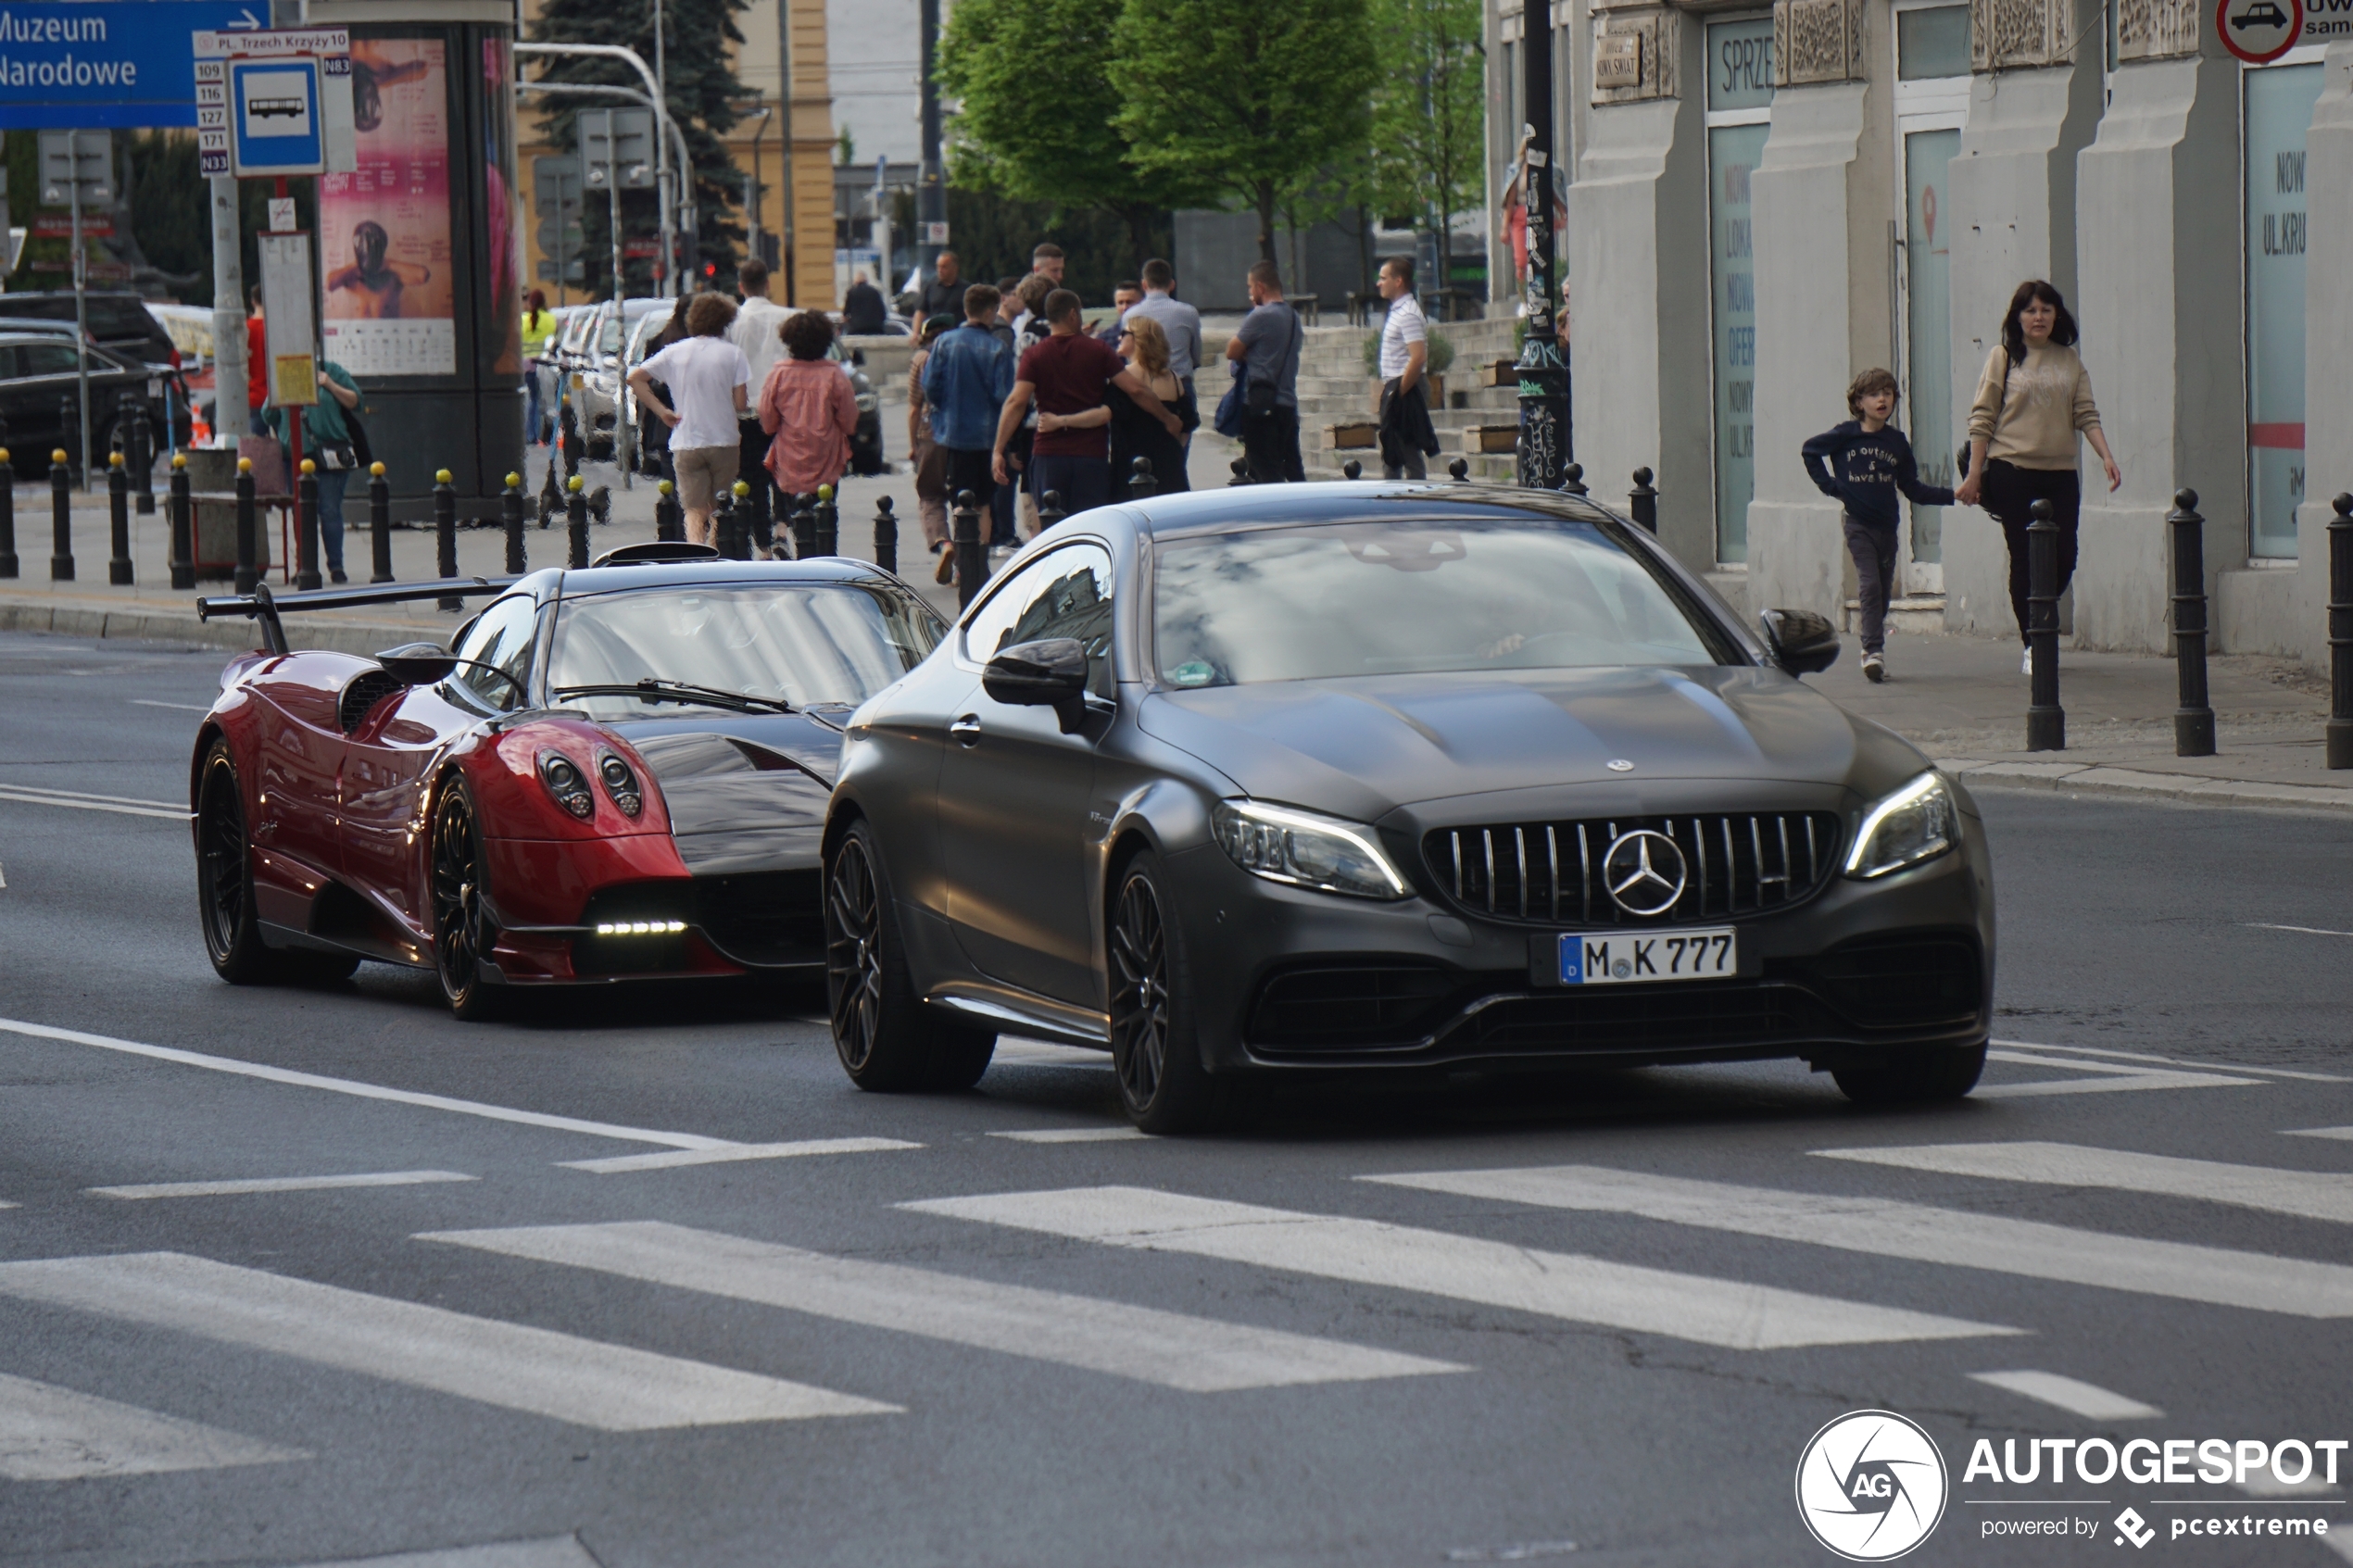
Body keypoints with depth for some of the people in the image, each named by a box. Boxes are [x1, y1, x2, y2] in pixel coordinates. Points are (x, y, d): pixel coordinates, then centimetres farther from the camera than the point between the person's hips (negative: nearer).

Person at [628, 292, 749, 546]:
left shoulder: (675, 352, 3)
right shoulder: (732, 354, -4)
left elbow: (635, 378, 2)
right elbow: (740, 404, -6)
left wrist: (661, 410, 3)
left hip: (686, 443, 1)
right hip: (724, 441, -1)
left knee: (695, 511, 0)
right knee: (721, 510, 14)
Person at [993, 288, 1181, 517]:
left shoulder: (1034, 357, -1)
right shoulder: (1098, 351, 0)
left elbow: (1016, 403, -12)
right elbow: (1136, 390, -3)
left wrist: (999, 451, -14)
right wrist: (1168, 419, 10)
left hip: (1048, 455, 0)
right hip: (1092, 455, 0)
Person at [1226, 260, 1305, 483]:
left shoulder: (1260, 317, -13)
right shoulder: (1294, 317, 10)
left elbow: (1232, 352, -9)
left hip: (1261, 406, -7)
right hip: (1289, 404, 7)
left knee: (1266, 473, -5)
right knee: (1293, 469, 11)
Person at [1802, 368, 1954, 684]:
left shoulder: (1897, 441, 7)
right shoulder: (1845, 435, -2)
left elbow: (1912, 488, 12)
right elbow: (1810, 452, 11)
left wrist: (1952, 496, 5)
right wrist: (1829, 486, 2)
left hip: (1887, 525, 4)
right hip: (1859, 524, -4)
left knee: (1883, 592, 7)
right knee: (1870, 584, -16)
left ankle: (1873, 651, 19)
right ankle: (1873, 651, -19)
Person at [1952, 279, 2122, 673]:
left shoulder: (2070, 361, 11)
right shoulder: (2004, 357, 2)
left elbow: (2086, 415, 7)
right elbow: (1983, 418, 1)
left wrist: (2106, 456, -9)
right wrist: (1974, 474, -4)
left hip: (2060, 474, 3)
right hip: (2013, 470, -3)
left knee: (2063, 558, -2)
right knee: (2025, 561, -2)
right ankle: (2032, 645, 8)